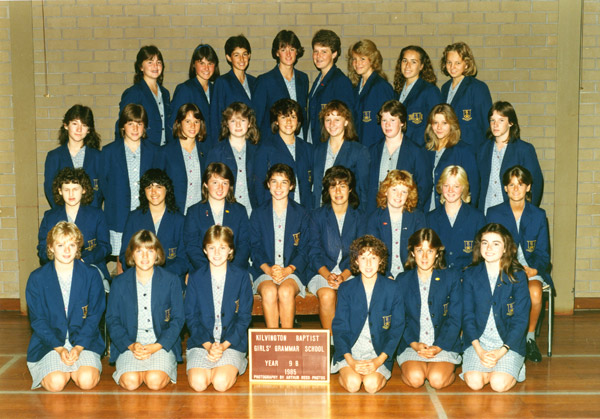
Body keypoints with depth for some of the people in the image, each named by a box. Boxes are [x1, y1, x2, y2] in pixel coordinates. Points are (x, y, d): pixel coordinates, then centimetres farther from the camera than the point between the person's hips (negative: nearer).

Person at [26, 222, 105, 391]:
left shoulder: (91, 275, 1)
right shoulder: (37, 278, 0)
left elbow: (94, 315, 0)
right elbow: (38, 320, -2)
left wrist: (78, 347, -14)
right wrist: (59, 348, -15)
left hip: (84, 341, 0)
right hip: (49, 342, 0)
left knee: (87, 381, -24)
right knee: (56, 383, -25)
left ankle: (72, 369, 10)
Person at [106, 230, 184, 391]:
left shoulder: (171, 281, 4)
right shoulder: (119, 283, 7)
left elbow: (178, 319, 2)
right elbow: (112, 320, 5)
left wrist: (157, 346, -13)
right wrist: (131, 345, -13)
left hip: (162, 343, -1)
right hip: (129, 344, 1)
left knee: (155, 381, -26)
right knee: (130, 381, -26)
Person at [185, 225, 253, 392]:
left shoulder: (242, 277, 3)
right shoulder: (195, 278, 6)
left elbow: (244, 317, 1)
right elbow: (191, 317, 3)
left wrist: (224, 345, -12)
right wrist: (208, 345, -12)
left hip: (232, 342, -1)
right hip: (201, 342, 1)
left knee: (221, 383, -24)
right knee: (198, 383, -24)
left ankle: (235, 366, 7)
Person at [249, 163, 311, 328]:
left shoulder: (302, 214, 9)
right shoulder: (258, 214, 11)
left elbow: (304, 251, 5)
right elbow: (255, 248, 6)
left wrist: (287, 270, -13)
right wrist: (268, 269, -12)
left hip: (293, 271, 0)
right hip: (264, 271, 1)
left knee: (286, 291, -32)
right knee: (269, 292, -31)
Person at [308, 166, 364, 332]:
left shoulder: (359, 217, 11)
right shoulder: (317, 216, 10)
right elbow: (315, 252, 3)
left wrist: (344, 275, -13)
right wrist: (327, 275, -15)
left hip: (350, 273, 0)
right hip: (322, 273, 0)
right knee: (326, 295, -32)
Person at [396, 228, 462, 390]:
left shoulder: (451, 278, 6)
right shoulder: (402, 280, 9)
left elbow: (455, 319, 0)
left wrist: (438, 347, -13)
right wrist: (414, 344, -13)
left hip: (444, 344, -1)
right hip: (411, 344, 1)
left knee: (437, 379, -25)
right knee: (415, 378, -26)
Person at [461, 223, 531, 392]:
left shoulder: (517, 276, 0)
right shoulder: (470, 275, 5)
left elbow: (521, 319, -4)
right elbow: (467, 315, 1)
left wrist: (501, 351, -15)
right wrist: (479, 350, -13)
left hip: (508, 343, -1)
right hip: (477, 342, 1)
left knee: (499, 384, -23)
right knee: (474, 382, -24)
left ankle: (513, 367, 9)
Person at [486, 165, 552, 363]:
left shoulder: (538, 215, 9)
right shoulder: (494, 213, 6)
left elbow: (543, 253, 8)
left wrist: (533, 270, -14)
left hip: (532, 269, 1)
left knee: (535, 293, -32)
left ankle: (530, 337, -9)